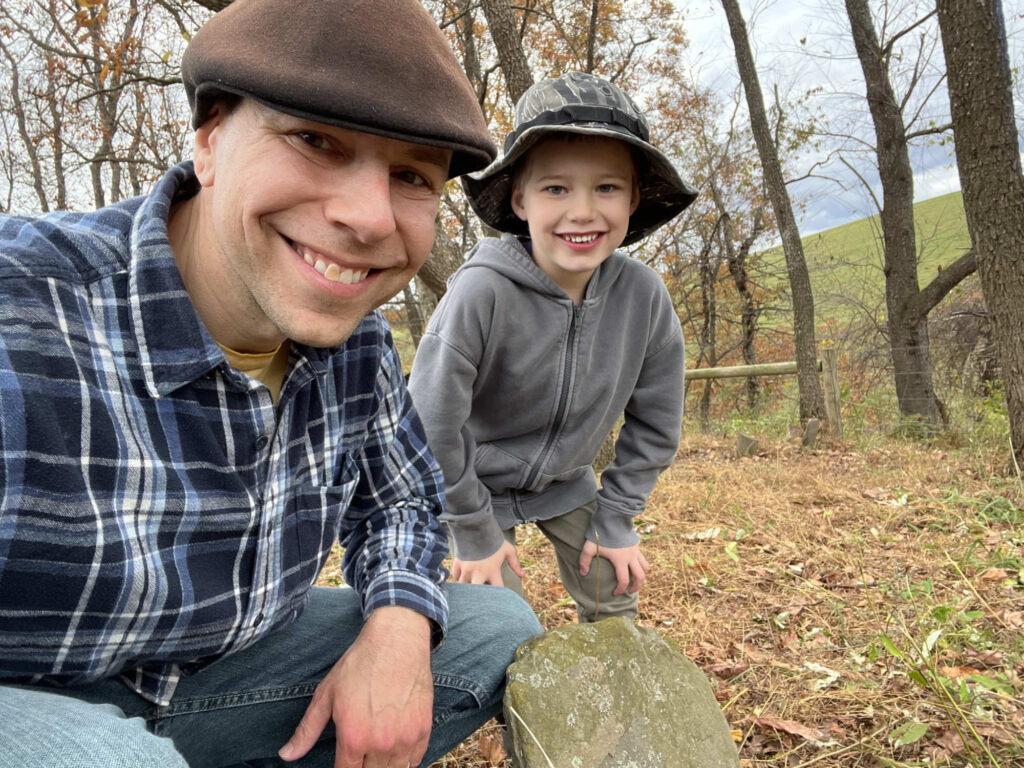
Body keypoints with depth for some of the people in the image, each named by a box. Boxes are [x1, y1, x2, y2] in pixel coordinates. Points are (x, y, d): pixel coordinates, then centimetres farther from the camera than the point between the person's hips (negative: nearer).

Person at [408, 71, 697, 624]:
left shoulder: (645, 297, -20)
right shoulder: (481, 293, -32)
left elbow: (654, 424, -6)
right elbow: (429, 426, -24)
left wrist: (615, 521, -3)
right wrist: (475, 532, -14)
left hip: (565, 482, 4)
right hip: (475, 482, -3)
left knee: (615, 605, 10)